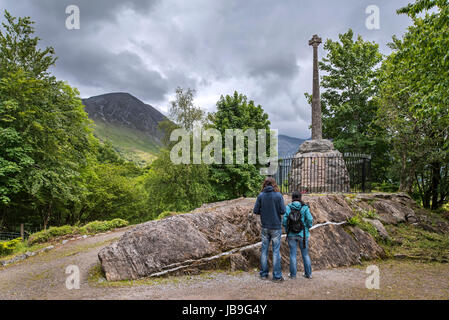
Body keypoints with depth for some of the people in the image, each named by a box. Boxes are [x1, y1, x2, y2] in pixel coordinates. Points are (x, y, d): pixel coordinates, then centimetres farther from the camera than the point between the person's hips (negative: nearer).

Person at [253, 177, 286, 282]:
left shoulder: (261, 196, -4)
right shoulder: (278, 195, -10)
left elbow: (255, 211, -5)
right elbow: (283, 211, -12)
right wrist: (277, 211, 8)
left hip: (265, 227, 2)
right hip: (276, 227, -2)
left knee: (264, 250, 12)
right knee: (276, 251, 4)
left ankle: (264, 274, 21)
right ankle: (277, 276, 9)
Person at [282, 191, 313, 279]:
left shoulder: (288, 208, -6)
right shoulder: (305, 208, -8)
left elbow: (284, 221, -9)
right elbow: (310, 220, -12)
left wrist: (287, 230, 8)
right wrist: (307, 227, 7)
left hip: (291, 235, 0)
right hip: (303, 234, 0)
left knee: (293, 254, 10)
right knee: (305, 254, 15)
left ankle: (293, 274, 17)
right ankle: (308, 274, 24)